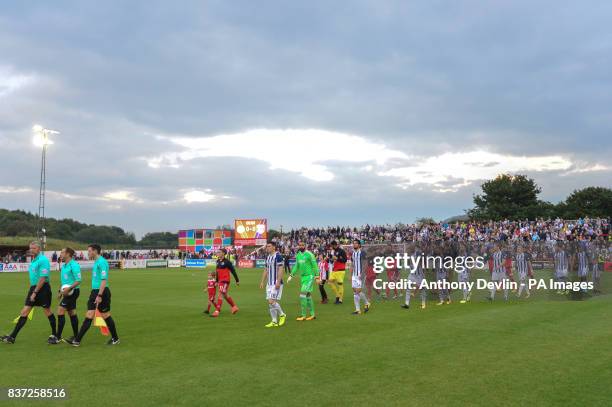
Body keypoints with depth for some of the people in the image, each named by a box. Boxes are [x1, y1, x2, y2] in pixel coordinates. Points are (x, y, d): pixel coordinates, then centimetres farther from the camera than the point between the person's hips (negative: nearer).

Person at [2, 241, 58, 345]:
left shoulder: (43, 260, -14)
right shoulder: (33, 260, 14)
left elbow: (43, 278, -20)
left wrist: (35, 292, -20)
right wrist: (32, 291, 19)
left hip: (42, 289, -8)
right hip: (33, 288, 8)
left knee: (47, 312, 1)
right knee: (24, 312, 5)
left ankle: (54, 336, 14)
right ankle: (12, 337, 5)